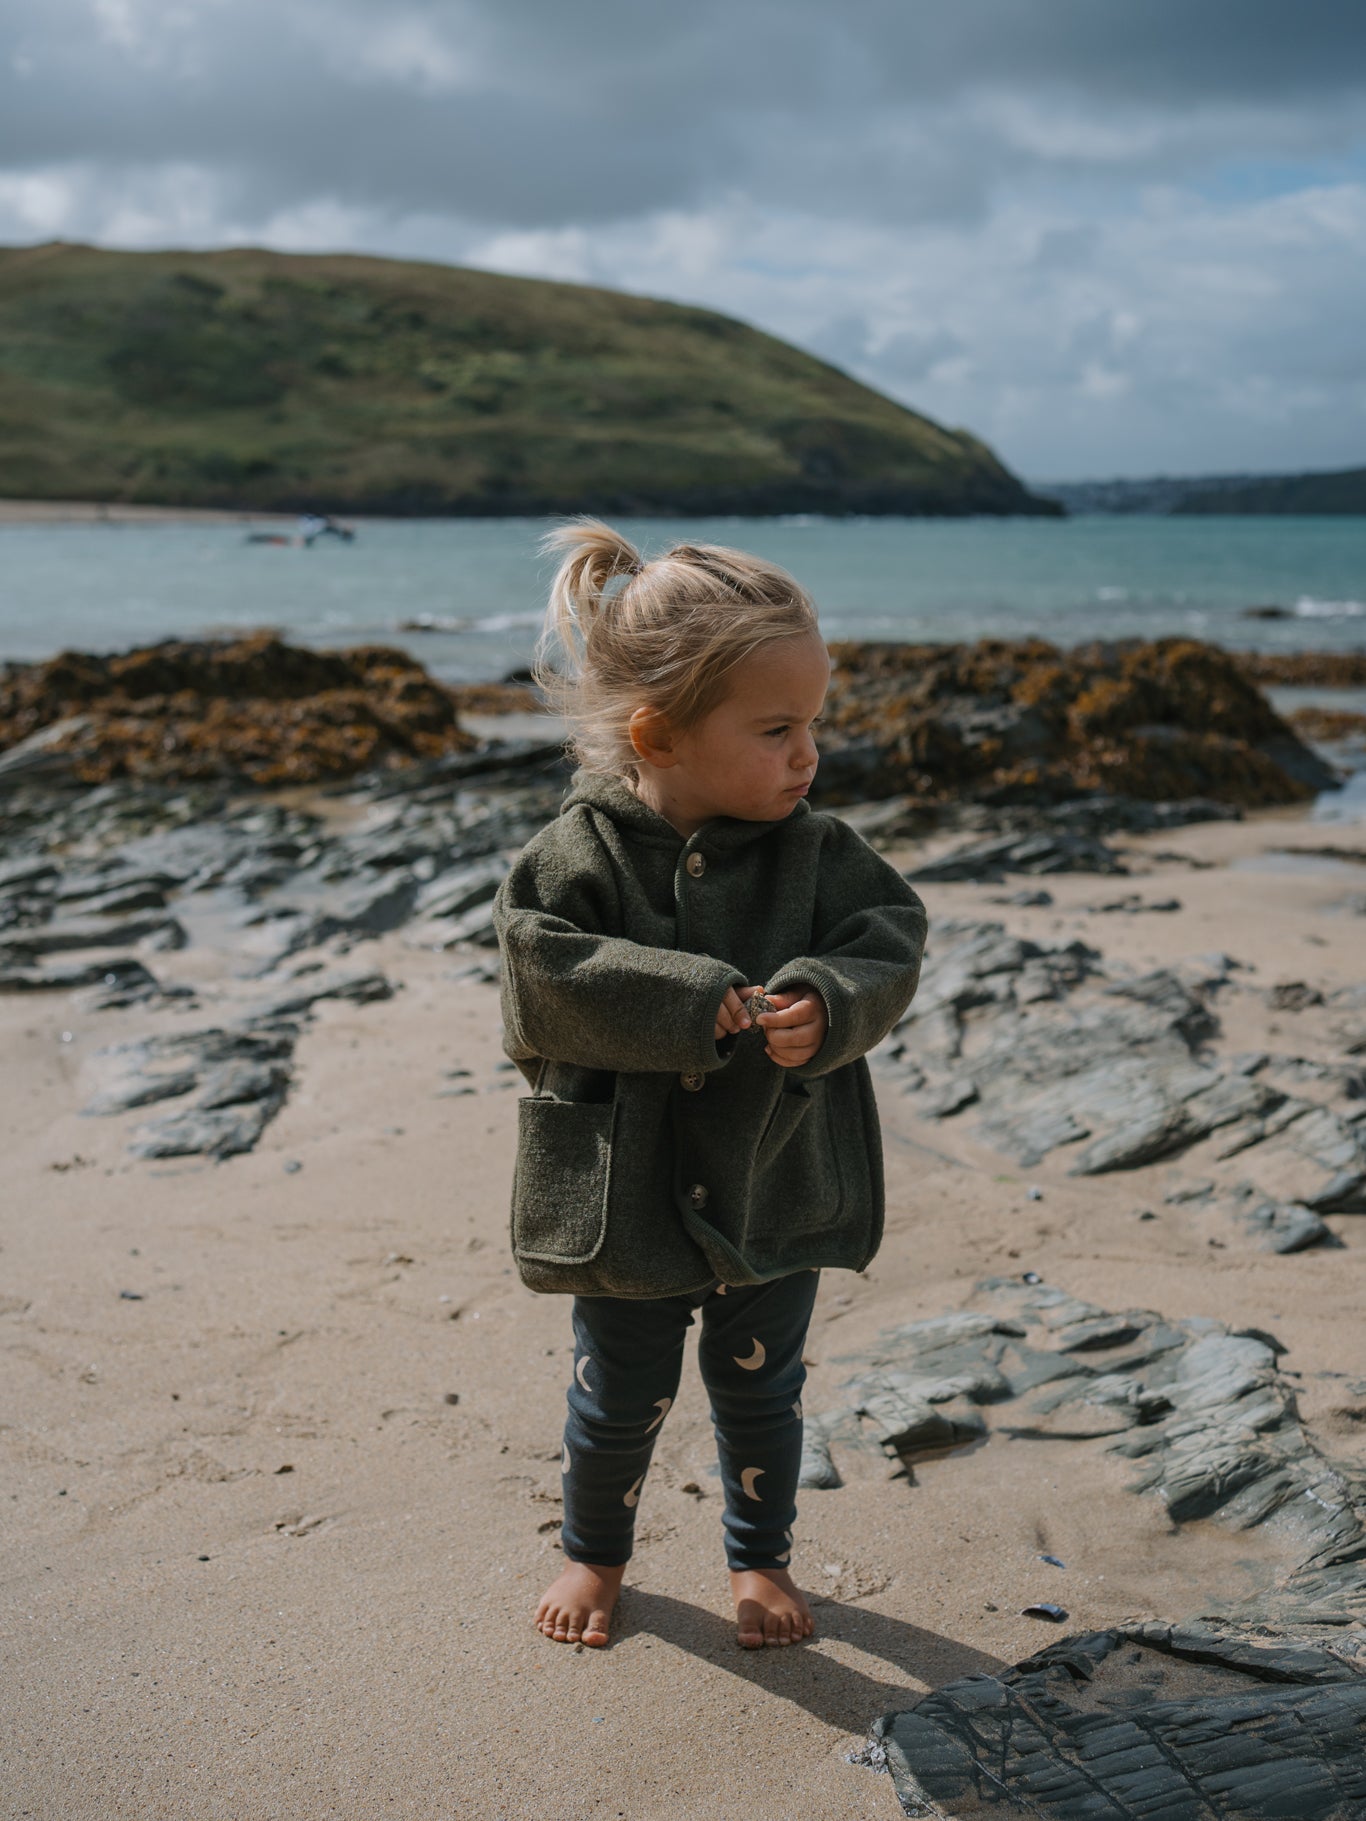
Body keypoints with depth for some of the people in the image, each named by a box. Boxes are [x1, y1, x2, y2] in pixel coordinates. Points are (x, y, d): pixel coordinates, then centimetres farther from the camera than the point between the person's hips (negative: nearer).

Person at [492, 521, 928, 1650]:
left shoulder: (814, 850, -7)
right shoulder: (580, 856, -16)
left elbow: (888, 945, -11)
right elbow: (544, 981, -26)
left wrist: (825, 1005, -31)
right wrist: (695, 1005, -30)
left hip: (778, 1188, 2)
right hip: (630, 1190, -2)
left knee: (760, 1389, 18)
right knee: (621, 1397, 15)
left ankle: (761, 1558, 43)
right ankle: (595, 1554, 42)